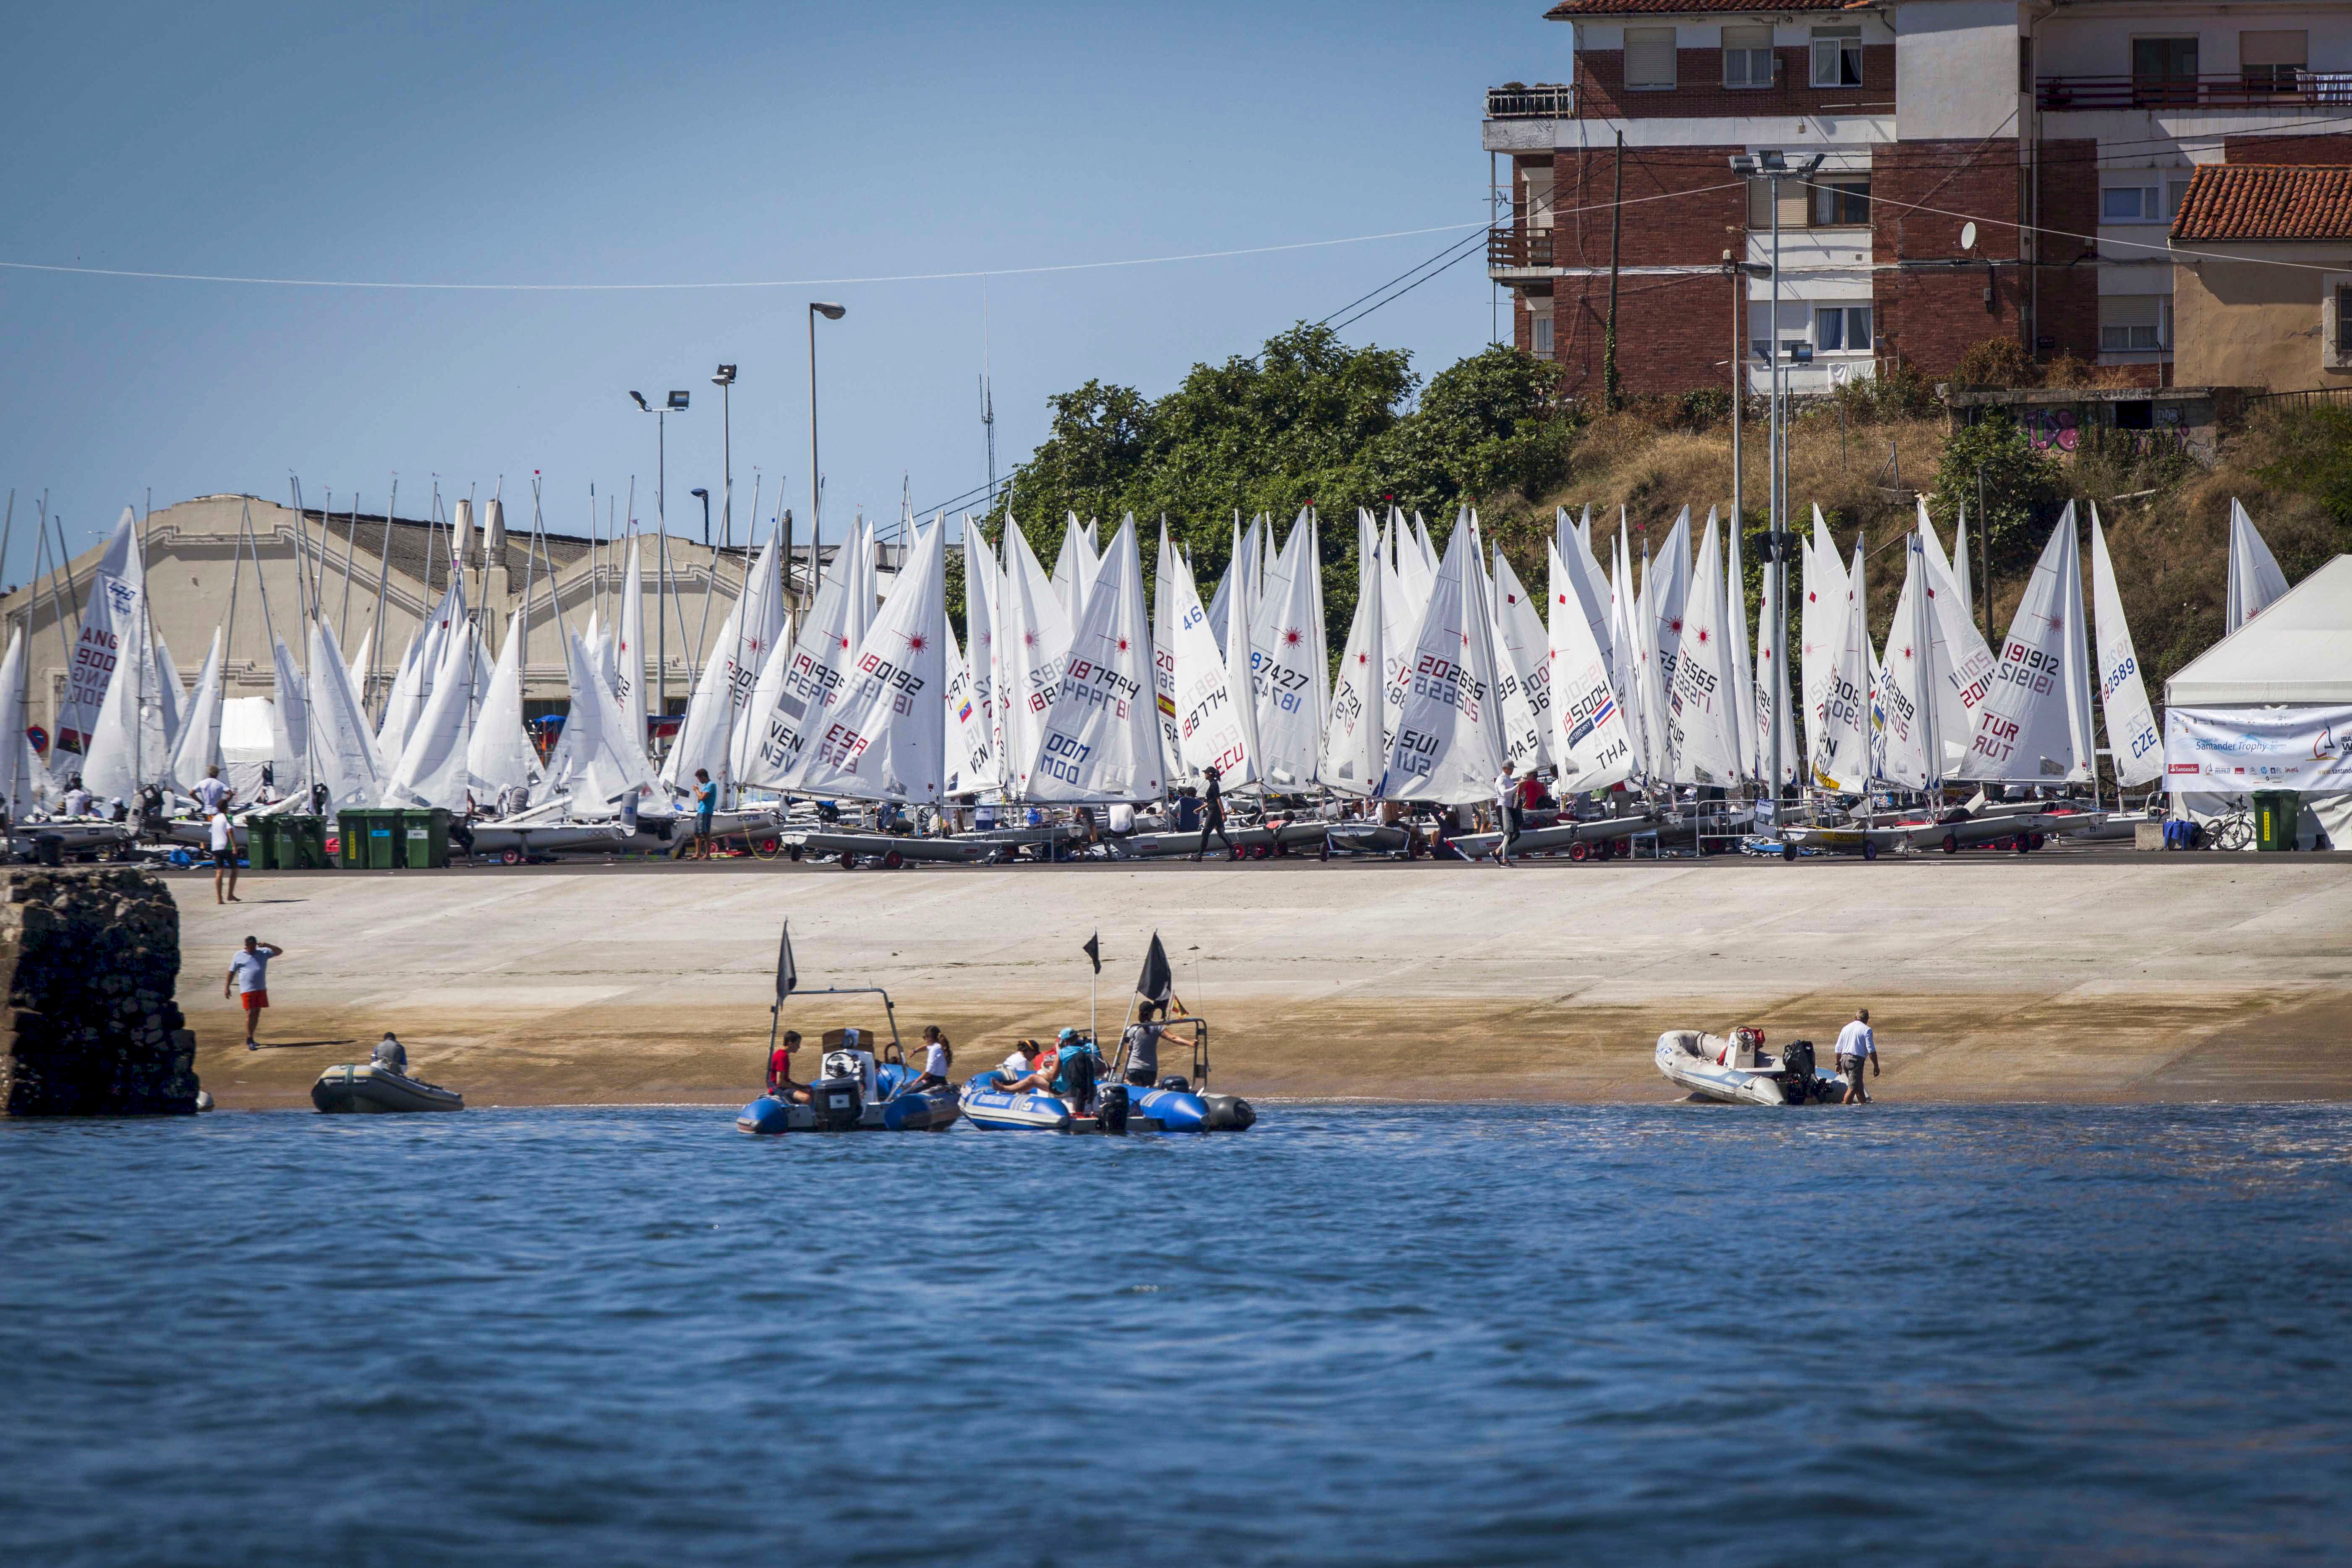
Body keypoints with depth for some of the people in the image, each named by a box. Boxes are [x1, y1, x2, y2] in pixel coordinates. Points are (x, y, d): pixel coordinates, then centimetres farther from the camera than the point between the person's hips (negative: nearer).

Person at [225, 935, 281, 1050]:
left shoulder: (263, 953, 8)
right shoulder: (239, 956, 3)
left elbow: (279, 951, 7)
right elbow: (232, 972, 8)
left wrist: (267, 945, -10)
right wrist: (227, 987, 4)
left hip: (261, 989, 4)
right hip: (247, 990, -4)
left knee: (257, 1014, 9)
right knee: (250, 1014, -10)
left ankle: (249, 1039, 22)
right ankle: (249, 1041, -5)